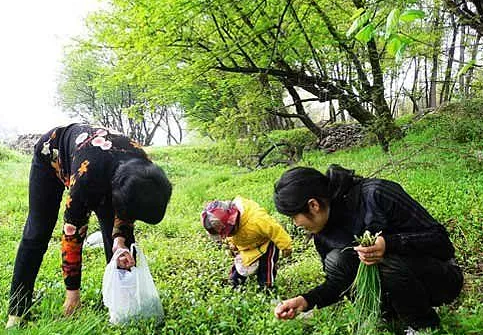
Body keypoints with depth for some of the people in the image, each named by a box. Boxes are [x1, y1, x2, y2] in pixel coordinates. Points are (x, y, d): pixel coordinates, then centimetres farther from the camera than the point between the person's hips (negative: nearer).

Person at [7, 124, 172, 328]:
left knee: (123, 235, -8)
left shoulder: (144, 171, -31)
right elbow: (72, 234, -34)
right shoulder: (88, 175, -46)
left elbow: (126, 210, -9)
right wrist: (72, 291, -24)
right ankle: (17, 312, 8)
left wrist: (120, 240, -26)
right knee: (37, 233, -5)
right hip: (51, 154, -4)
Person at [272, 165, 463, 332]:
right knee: (336, 261, -15)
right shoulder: (323, 232, -6)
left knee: (390, 261, -34)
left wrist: (390, 244, -39)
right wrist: (305, 301, -14)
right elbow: (337, 283, 4)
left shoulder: (376, 194, -26)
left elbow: (440, 239, -22)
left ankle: (425, 327, -6)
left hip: (442, 277, -5)